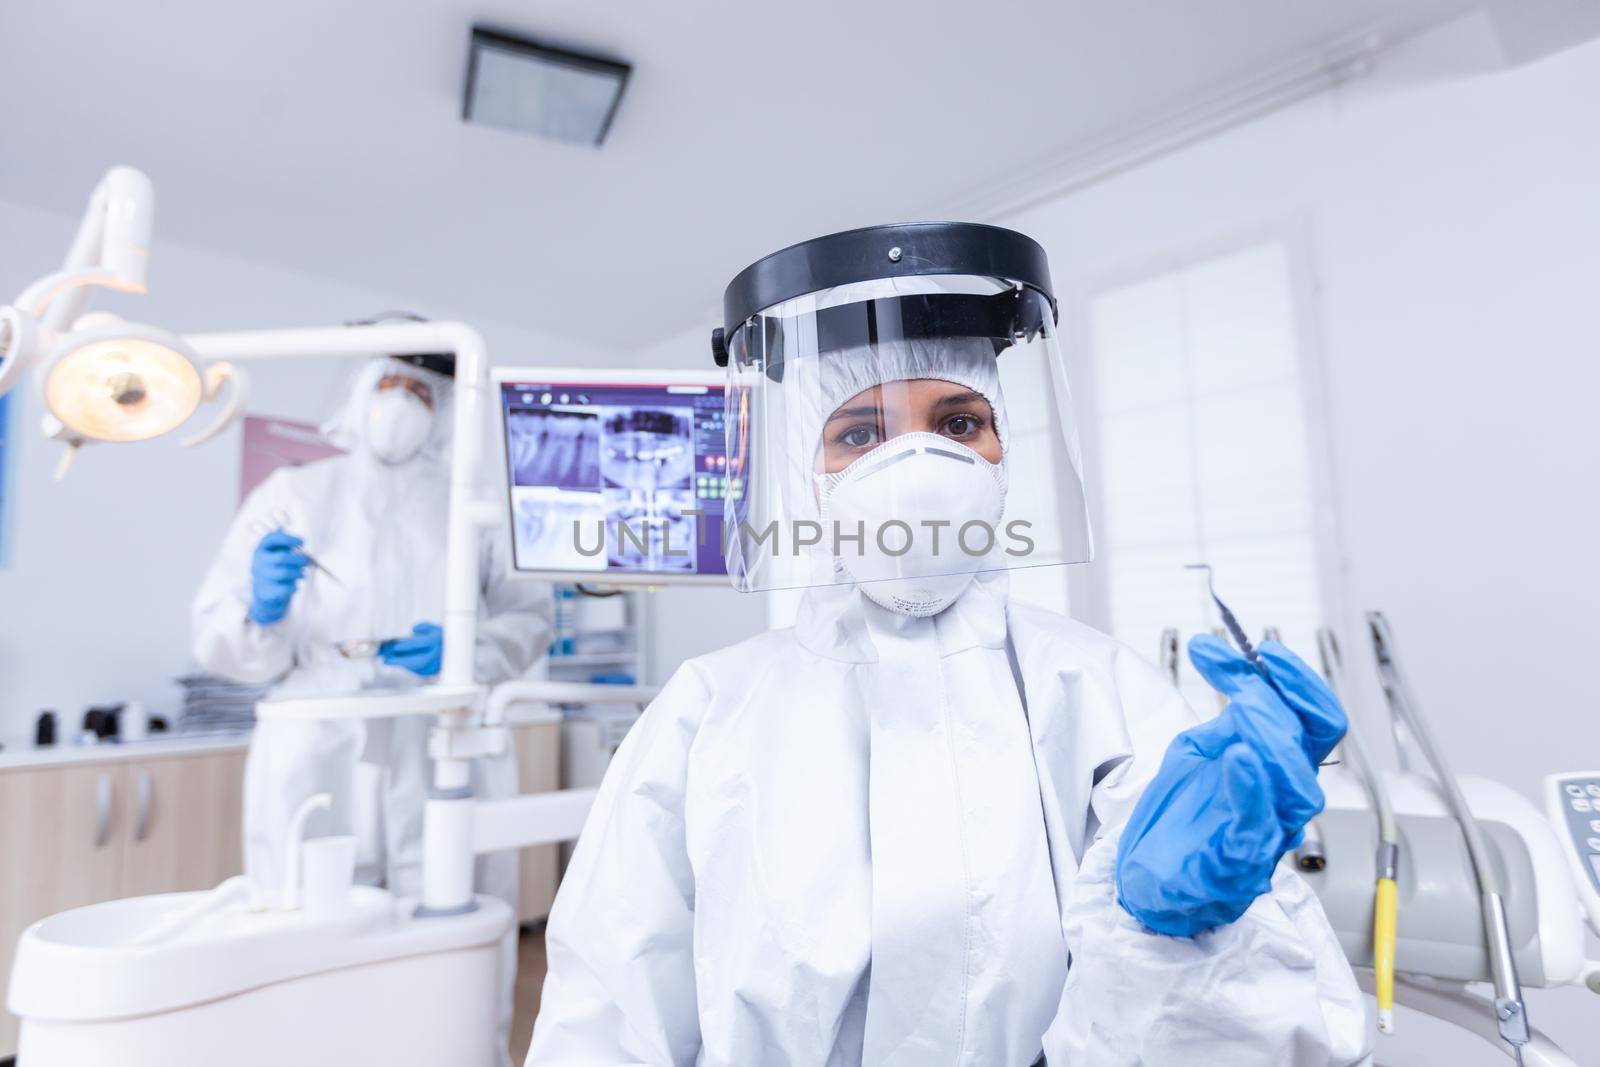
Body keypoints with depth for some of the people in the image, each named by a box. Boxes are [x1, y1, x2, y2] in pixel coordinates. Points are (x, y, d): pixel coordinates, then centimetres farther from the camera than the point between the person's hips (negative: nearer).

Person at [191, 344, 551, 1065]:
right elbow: (218, 643, 7)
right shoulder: (292, 496, 10)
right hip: (319, 766, 0)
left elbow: (530, 618, 5)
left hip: (445, 767, 0)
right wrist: (261, 615, -14)